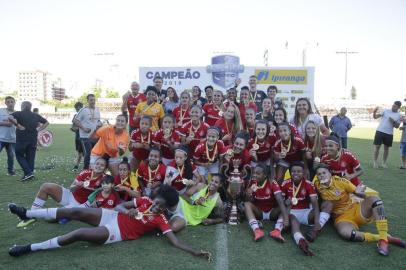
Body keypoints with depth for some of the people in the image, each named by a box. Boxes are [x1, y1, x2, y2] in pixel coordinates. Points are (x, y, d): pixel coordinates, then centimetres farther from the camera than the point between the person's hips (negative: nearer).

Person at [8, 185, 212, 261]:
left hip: (116, 233, -5)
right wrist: (127, 211, -16)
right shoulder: (144, 201, 3)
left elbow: (174, 241, -20)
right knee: (75, 212, -6)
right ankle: (27, 213, 12)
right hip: (112, 216, 5)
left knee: (78, 234, -22)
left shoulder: (160, 220, -11)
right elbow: (119, 206, 7)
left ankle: (30, 248, -7)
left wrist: (195, 252, -32)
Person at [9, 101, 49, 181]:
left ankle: (28, 172, -5)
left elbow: (10, 117, -23)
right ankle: (29, 175, 12)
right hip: (33, 139, 4)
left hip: (22, 139, -4)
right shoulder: (36, 115, 10)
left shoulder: (19, 114, -3)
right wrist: (39, 129, 10)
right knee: (30, 157, 9)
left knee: (20, 156, 8)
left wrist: (18, 125, -14)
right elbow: (46, 122, 16)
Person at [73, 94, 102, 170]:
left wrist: (100, 124, 1)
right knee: (87, 154, -7)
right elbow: (75, 121, -10)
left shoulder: (97, 110, 11)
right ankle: (86, 170, 9)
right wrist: (83, 128, -17)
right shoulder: (83, 110, -10)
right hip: (85, 136, -6)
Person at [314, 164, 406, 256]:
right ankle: (383, 237, -24)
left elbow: (363, 195, -4)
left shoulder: (340, 181, -7)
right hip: (342, 217, -1)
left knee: (374, 199, -28)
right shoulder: (318, 185, -5)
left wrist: (358, 192, -26)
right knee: (345, 233, -38)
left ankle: (383, 239, -31)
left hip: (356, 210, 2)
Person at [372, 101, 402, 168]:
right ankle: (375, 162, 6)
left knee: (386, 148, 9)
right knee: (377, 147, -2)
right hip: (380, 131, -1)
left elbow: (397, 126, 5)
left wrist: (393, 122, -14)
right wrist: (374, 112, -23)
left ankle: (384, 163, 21)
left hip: (389, 134, 2)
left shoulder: (399, 115, 4)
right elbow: (376, 117, -3)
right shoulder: (386, 111, 2)